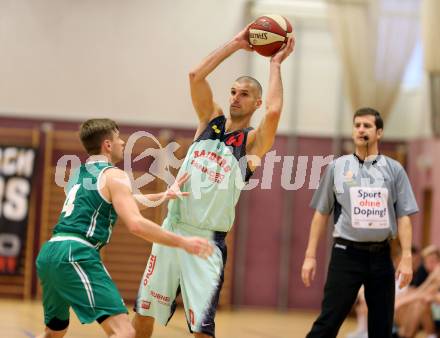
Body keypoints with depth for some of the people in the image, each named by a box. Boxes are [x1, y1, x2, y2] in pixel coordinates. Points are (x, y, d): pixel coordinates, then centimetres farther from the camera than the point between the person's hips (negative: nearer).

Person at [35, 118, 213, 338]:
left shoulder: (80, 173, 24)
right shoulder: (113, 176, -1)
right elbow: (136, 224, -14)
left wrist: (163, 196, 39)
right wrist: (182, 242, -7)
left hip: (48, 253, 9)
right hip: (75, 255, -9)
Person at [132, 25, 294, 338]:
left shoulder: (254, 141, -4)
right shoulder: (211, 120, 9)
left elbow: (274, 111, -25)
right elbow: (196, 76, -3)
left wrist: (276, 64, -12)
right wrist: (236, 44, -3)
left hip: (207, 242, -5)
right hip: (172, 230, 5)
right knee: (143, 313, 11)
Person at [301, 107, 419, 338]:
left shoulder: (393, 170, 6)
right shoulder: (337, 167, 6)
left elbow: (403, 216, 3)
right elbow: (321, 213, 8)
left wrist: (406, 258, -6)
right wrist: (310, 256, 3)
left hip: (380, 256, 2)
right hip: (346, 253, -1)